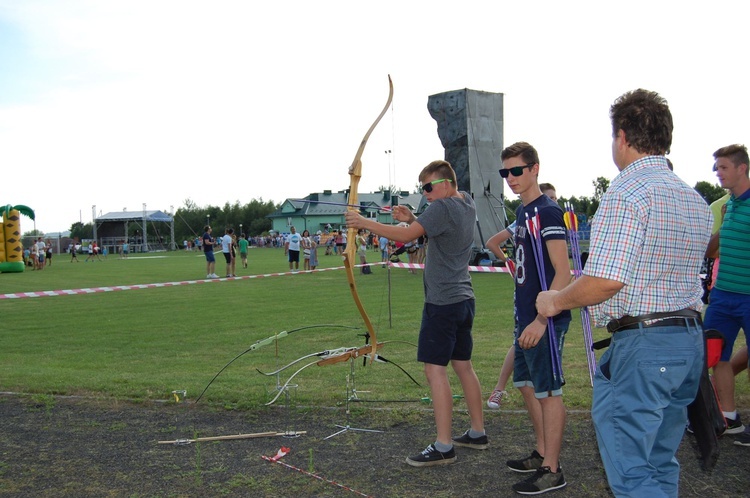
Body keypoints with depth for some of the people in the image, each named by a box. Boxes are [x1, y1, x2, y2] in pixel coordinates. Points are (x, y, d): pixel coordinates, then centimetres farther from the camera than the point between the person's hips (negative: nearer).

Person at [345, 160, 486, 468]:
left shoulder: (442, 207, -15)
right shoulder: (467, 205, 12)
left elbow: (406, 236, -22)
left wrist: (365, 222, -15)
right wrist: (412, 219, 3)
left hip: (443, 301, -10)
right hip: (463, 299, 10)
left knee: (435, 369, -7)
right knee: (463, 365, 16)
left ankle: (443, 446, -6)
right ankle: (477, 433, 25)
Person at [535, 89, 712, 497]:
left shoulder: (626, 193, -15)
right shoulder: (695, 200, 14)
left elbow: (605, 281, -23)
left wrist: (556, 301, -6)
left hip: (641, 343, -9)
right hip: (690, 339, 9)